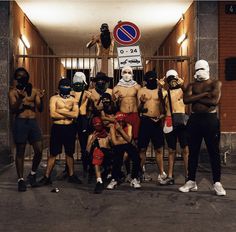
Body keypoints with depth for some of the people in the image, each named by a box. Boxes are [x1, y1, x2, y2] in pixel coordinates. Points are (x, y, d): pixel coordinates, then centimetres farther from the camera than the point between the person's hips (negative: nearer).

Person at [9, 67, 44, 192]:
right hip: (20, 123, -3)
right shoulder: (13, 91, 3)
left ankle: (32, 174, 20)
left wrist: (41, 98, -10)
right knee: (20, 152, 2)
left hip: (33, 122, 3)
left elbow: (40, 109, 8)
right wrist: (20, 98, -22)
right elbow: (13, 109, -7)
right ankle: (21, 179, 12)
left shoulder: (34, 91, 10)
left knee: (39, 150, -2)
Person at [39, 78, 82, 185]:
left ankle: (71, 175, 23)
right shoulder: (54, 98, 0)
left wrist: (60, 111, -10)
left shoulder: (73, 100, 8)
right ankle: (47, 177, 8)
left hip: (69, 128, 3)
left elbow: (76, 114, -7)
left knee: (69, 153, 12)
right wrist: (68, 115, -8)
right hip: (57, 128, -3)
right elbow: (53, 114, -13)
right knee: (53, 153, 0)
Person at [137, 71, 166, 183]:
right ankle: (142, 172, 12)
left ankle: (162, 173, 10)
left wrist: (162, 115, -7)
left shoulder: (160, 90, 8)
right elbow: (138, 109, 5)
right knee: (142, 148, 2)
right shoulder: (141, 91, 6)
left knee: (159, 149, 3)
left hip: (157, 121, 1)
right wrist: (141, 103, -16)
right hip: (145, 121, -1)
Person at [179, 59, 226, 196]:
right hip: (194, 119, 3)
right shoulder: (192, 85, 11)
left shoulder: (215, 84, 2)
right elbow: (186, 100, -8)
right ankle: (191, 181, 16)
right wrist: (204, 94, -13)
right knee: (193, 151, 7)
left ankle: (217, 183, 7)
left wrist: (196, 98, -7)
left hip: (211, 119, -3)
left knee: (214, 152, 0)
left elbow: (214, 101, -14)